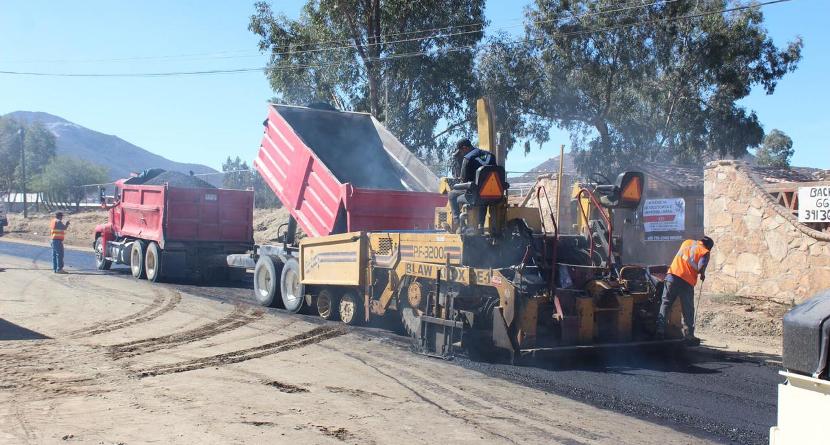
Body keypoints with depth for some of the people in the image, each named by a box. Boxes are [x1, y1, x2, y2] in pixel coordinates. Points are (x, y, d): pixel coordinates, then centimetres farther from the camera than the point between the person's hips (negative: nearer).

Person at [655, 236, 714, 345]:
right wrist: (702, 275, 10)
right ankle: (689, 337, 10)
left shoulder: (687, 242, 16)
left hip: (672, 275, 3)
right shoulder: (705, 252, 2)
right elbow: (700, 268, -12)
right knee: (688, 310, 7)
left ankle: (660, 330, 3)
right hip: (687, 282, -3)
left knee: (665, 303, 10)